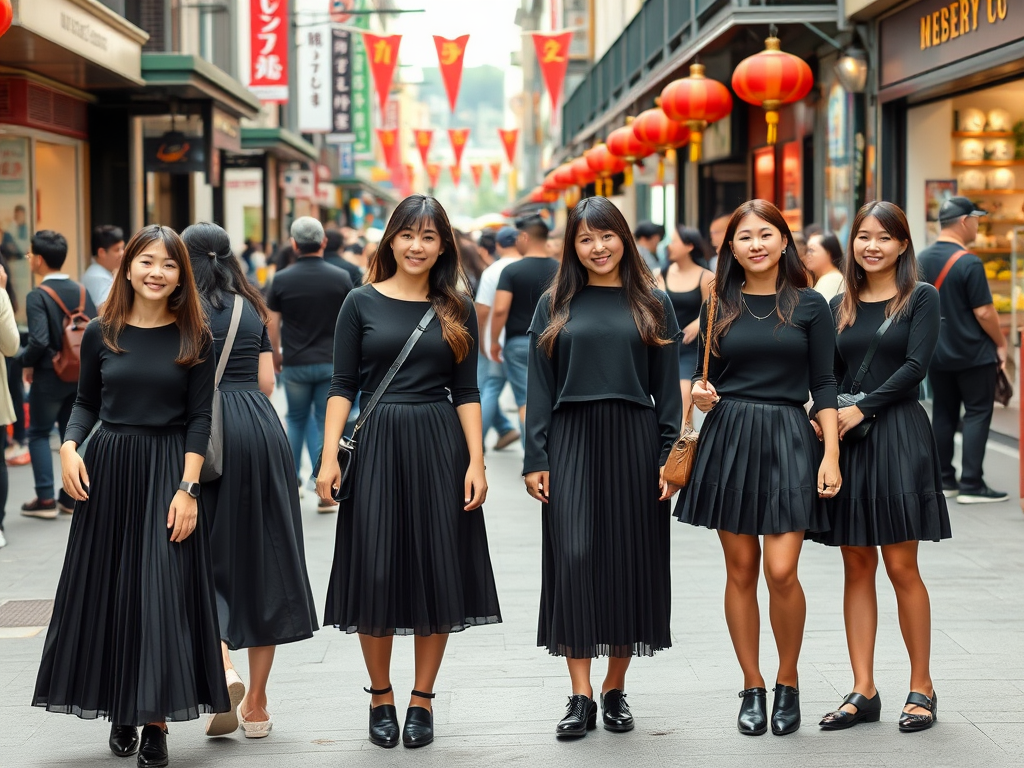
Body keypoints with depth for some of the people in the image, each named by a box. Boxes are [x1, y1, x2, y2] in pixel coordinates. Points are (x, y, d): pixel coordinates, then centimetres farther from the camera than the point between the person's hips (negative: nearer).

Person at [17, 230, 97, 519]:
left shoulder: (37, 296, -16)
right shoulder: (80, 291, 2)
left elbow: (39, 341, -25)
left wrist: (24, 360, -7)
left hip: (49, 376, -6)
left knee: (39, 434, 8)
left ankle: (45, 499, 3)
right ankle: (72, 497, 17)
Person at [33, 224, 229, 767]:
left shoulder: (194, 339, -1)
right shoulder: (102, 334, 4)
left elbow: (199, 418, -3)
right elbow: (86, 402, 12)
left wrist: (188, 487, -11)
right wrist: (69, 446, -7)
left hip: (168, 471, -2)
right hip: (107, 469, 2)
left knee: (163, 594, -5)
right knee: (107, 591, 6)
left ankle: (155, 722, 2)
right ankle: (120, 709, 20)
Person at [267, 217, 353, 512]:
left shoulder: (282, 280, -4)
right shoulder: (341, 277, -4)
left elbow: (272, 324, 1)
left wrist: (276, 355, 17)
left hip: (295, 363, 1)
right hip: (331, 362, -1)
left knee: (296, 419, 20)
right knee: (326, 423, 4)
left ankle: (292, 479, 24)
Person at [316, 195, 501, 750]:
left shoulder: (457, 310, 7)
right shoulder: (362, 303, 3)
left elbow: (466, 392, 6)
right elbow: (343, 387, 1)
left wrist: (476, 461, -3)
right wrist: (329, 458, -8)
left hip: (440, 447, 1)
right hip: (378, 444, -1)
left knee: (438, 573, 2)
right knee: (376, 573, -1)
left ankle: (422, 699, 14)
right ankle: (380, 697, 14)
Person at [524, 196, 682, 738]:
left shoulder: (652, 305, 7)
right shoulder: (555, 306, 8)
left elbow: (668, 388, 5)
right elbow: (540, 387, 6)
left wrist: (670, 456, -3)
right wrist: (535, 459, -1)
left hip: (634, 442, 0)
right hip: (572, 442, 0)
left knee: (631, 561, 3)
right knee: (573, 560, -7)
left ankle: (615, 690, 16)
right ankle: (580, 697, -2)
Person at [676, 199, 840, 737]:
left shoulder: (809, 305, 3)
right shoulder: (720, 308, 8)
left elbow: (824, 386, 2)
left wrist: (831, 456, -5)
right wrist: (699, 394, -8)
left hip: (788, 440, -2)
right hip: (729, 437, 2)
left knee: (781, 572, -10)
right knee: (740, 571, 4)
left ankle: (787, 683, 11)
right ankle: (752, 688, 16)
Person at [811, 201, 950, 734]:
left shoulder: (921, 299, 2)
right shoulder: (840, 306, 14)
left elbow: (914, 367, -9)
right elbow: (829, 376, 13)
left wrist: (861, 409, -15)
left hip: (898, 435, -4)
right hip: (846, 443, 4)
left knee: (900, 565, -4)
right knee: (857, 566, 5)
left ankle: (922, 688, 7)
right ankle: (864, 691, 9)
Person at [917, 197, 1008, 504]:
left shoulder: (921, 261, 4)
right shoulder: (969, 263, -18)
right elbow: (983, 312, -17)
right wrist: (1001, 344, -5)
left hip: (936, 353, 7)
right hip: (973, 353, -7)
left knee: (943, 414, 13)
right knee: (977, 414, 0)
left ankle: (943, 480, 15)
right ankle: (971, 484, -4)